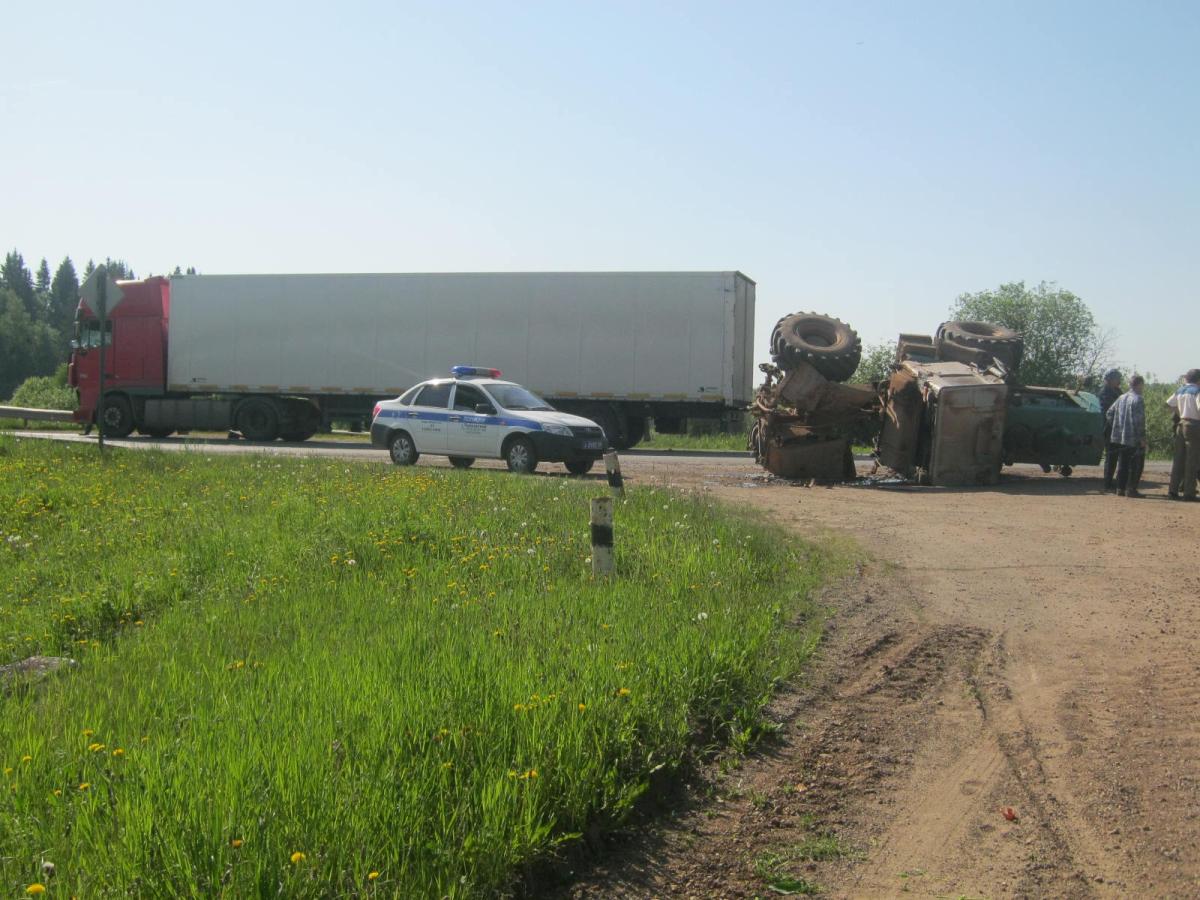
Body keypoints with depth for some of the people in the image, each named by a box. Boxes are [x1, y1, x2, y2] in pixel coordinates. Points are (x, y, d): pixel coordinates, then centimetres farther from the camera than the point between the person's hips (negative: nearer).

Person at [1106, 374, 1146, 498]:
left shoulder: (1121, 398, 11)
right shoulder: (1138, 399, -13)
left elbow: (1109, 413, 14)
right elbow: (1139, 420, -19)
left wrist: (1115, 428, 19)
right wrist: (1142, 438, -15)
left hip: (1120, 437, 8)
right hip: (1134, 439, -8)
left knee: (1122, 464, 13)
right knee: (1136, 465, 0)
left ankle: (1120, 489, 14)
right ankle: (1131, 489, -2)